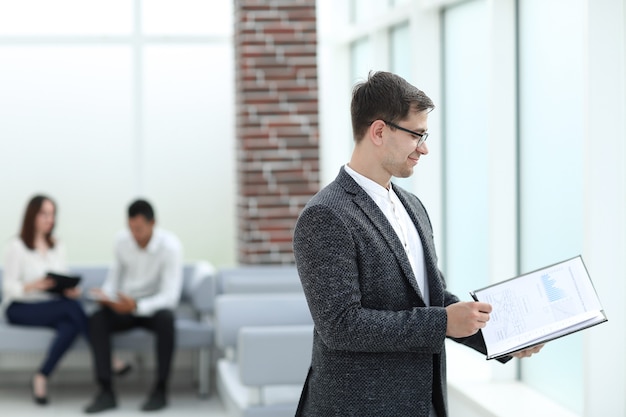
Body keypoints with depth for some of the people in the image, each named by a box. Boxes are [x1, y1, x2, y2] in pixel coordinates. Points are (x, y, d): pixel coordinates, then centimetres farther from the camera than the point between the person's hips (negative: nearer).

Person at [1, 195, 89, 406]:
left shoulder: (58, 246, 15)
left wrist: (70, 289, -10)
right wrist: (33, 285, -29)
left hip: (53, 305, 5)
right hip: (20, 308, -5)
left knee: (70, 326, -32)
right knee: (72, 308, -32)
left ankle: (42, 377, -28)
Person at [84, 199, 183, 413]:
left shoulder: (170, 246, -20)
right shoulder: (122, 240, -7)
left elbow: (170, 297, -25)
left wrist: (136, 306, -39)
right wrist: (107, 295, -10)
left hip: (155, 306, -3)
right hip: (126, 304, 3)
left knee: (165, 319, -38)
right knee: (96, 319, -27)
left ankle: (160, 389, -22)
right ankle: (106, 392, -26)